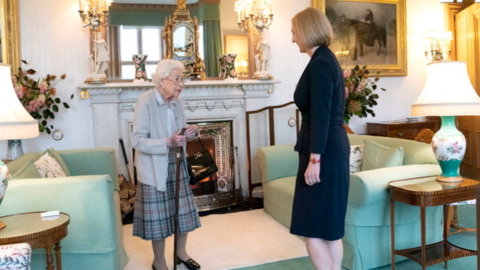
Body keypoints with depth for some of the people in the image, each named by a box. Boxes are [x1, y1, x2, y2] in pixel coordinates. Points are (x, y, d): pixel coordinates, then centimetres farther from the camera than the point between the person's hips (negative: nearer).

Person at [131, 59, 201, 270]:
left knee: (183, 210, 15)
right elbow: (137, 141, -22)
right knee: (158, 215, 5)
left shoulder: (176, 101, 3)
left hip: (176, 165, 7)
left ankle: (181, 253, 37)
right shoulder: (146, 102, -18)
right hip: (155, 169, -7)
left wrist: (191, 131, -9)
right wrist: (168, 143, -34)